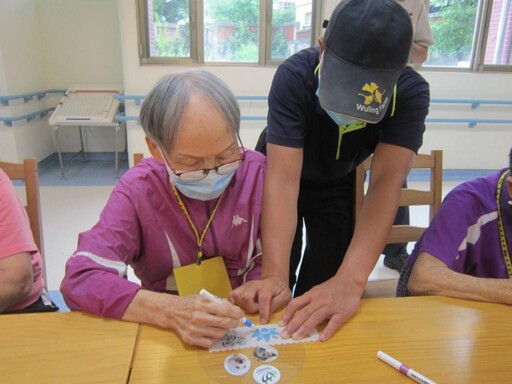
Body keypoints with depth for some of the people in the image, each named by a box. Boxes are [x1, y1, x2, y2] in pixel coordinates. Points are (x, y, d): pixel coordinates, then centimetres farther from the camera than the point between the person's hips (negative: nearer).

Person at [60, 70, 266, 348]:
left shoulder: (256, 172, -9)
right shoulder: (138, 190, -10)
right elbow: (79, 280, -18)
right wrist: (172, 311, -31)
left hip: (246, 327, 1)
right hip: (164, 336, 0)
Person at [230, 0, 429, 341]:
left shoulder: (412, 92, -29)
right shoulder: (294, 76, -35)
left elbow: (387, 180, -38)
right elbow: (283, 178, -39)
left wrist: (351, 280, -50)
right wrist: (274, 274, -48)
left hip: (337, 184, 2)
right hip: (283, 171, -1)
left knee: (327, 281, 4)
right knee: (272, 298, 3)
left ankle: (306, 329, 35)